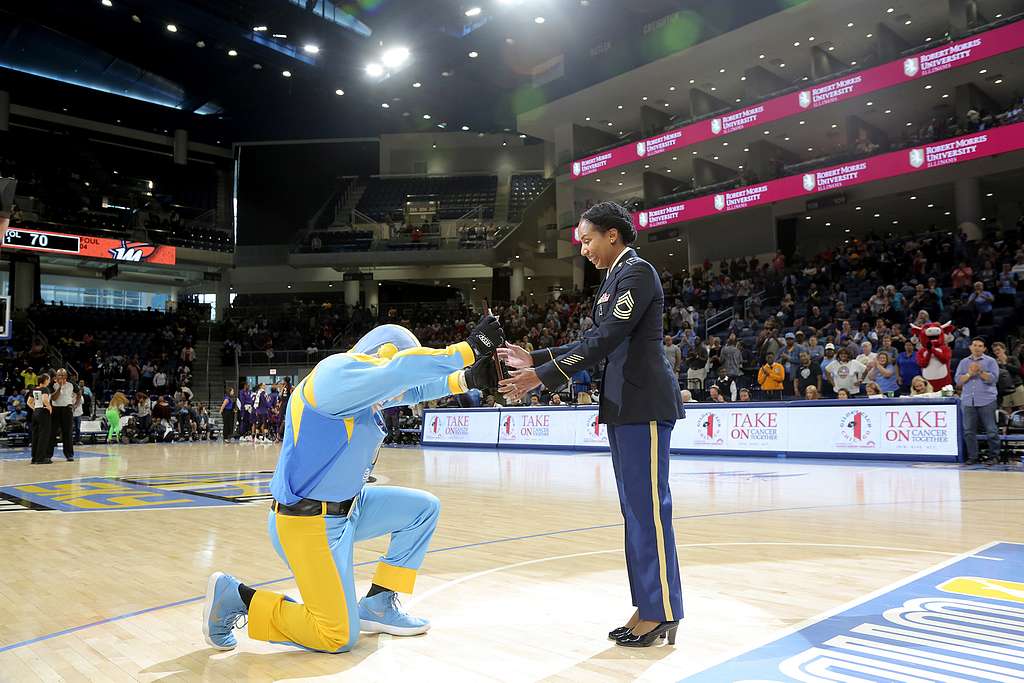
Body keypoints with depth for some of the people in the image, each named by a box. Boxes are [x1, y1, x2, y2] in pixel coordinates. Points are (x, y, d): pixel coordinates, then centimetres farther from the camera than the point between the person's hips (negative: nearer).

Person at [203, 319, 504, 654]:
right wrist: (470, 349, -28)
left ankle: (377, 605, 18)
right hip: (310, 524, -10)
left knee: (424, 508, 13)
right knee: (339, 637, -3)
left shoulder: (362, 387, 8)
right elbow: (403, 368, -33)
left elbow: (415, 389, 11)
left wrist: (467, 380, -3)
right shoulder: (338, 372, -20)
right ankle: (238, 597, 7)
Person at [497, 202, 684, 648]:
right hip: (624, 407, 10)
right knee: (635, 509, 11)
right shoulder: (617, 277, 20)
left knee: (648, 507, -5)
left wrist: (542, 377, -19)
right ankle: (647, 608, 20)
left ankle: (661, 612, 5)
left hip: (644, 405, -10)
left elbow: (606, 341, -18)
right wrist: (534, 359, 13)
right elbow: (593, 342, 20)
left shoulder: (637, 272, -9)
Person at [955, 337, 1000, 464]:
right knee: (969, 430, 3)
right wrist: (970, 374, -9)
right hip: (968, 401, 3)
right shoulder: (963, 362, 15)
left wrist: (980, 371, -16)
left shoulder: (990, 361, 6)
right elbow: (958, 381, 6)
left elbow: (993, 378, -6)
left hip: (986, 401, -3)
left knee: (991, 430, -1)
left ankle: (994, 455, 10)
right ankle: (972, 456, 10)